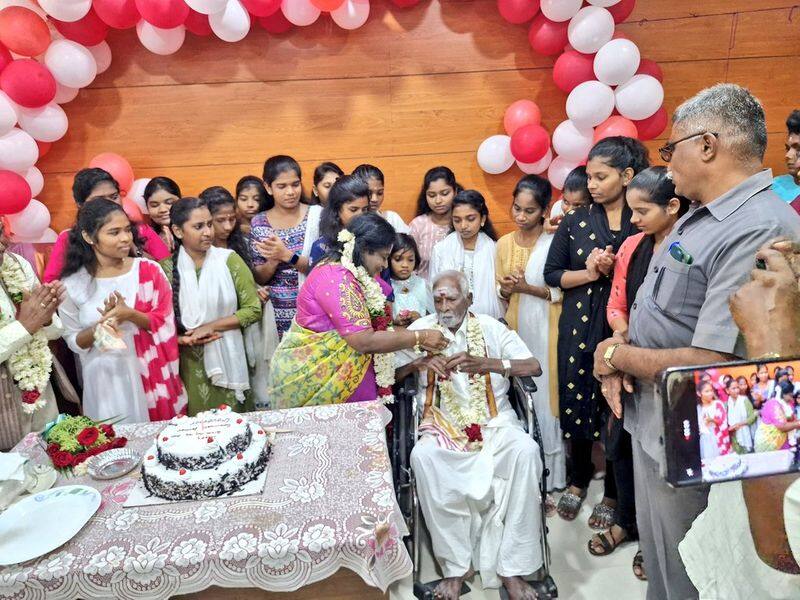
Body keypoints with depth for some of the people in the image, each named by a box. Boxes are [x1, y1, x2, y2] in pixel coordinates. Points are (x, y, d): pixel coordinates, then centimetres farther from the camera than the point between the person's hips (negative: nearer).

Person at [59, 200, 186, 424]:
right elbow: (74, 341, 1)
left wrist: (131, 315, -20)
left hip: (150, 373, 0)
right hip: (106, 379, 0)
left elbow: (165, 324, -4)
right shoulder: (72, 285, -4)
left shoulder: (148, 270, -5)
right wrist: (100, 327, -18)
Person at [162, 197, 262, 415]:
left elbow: (253, 309, -4)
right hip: (187, 364, 1)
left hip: (226, 360, 0)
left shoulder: (229, 260, -3)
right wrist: (181, 339, -13)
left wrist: (211, 326, -11)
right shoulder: (167, 268, 0)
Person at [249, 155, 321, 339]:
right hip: (275, 315, 1)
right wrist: (274, 261, -19)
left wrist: (287, 256, -23)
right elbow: (258, 278, 1)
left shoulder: (317, 215, -6)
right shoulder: (258, 223, 0)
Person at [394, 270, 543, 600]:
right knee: (423, 456, -31)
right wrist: (420, 362, -18)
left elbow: (534, 366, -4)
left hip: (494, 421, 1)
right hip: (443, 425, 0)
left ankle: (511, 567, -17)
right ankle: (455, 565, -15)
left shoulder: (490, 327, 4)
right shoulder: (421, 330, 6)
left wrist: (485, 363, -19)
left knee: (525, 450, -29)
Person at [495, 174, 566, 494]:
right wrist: (507, 289, -7)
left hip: (545, 329, -4)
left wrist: (528, 288, -17)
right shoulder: (504, 243, 8)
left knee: (544, 395, 0)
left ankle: (549, 476, 15)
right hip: (515, 327, 4)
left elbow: (562, 291, -8)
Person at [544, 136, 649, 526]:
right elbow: (552, 274, 4)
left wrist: (617, 270, -17)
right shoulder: (576, 221, 4)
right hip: (579, 326, 2)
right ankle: (579, 479, 35)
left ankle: (612, 493, 29)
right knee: (575, 403, 9)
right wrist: (590, 273, -11)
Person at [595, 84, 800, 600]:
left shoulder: (758, 231, -26)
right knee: (655, 551, 28)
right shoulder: (699, 217, 6)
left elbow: (709, 366, -30)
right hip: (652, 422, 9)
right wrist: (618, 358, -4)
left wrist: (617, 356, -15)